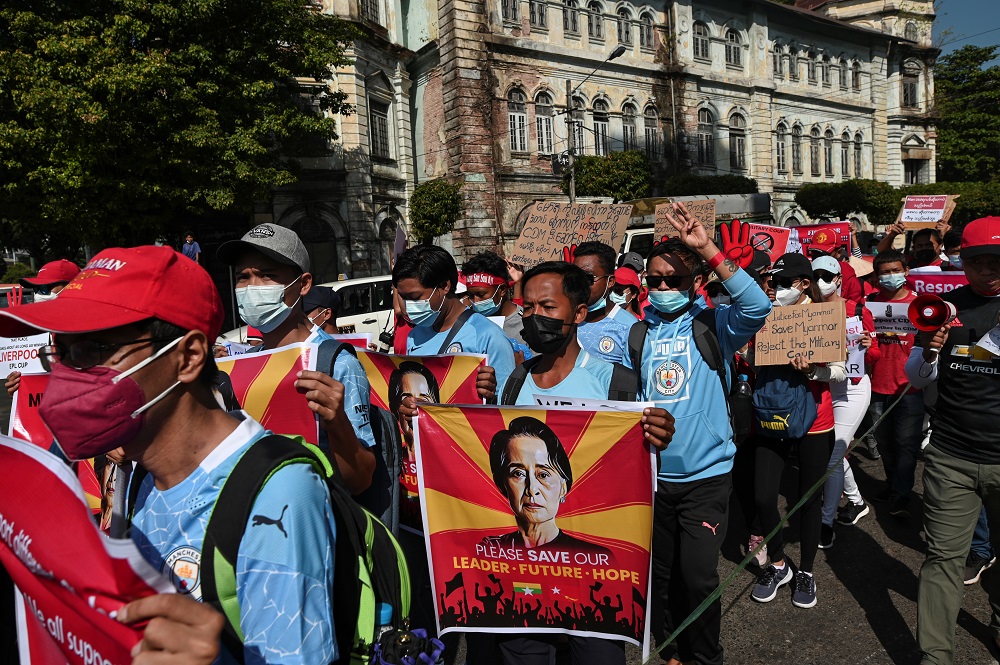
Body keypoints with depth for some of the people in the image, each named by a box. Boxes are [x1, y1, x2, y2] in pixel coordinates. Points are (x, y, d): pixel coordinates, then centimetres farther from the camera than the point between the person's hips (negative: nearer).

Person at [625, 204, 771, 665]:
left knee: (698, 576, -4)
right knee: (663, 573, 16)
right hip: (652, 473, 3)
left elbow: (757, 306, -25)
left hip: (706, 472, -3)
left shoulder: (713, 326, -6)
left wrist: (708, 250, -29)